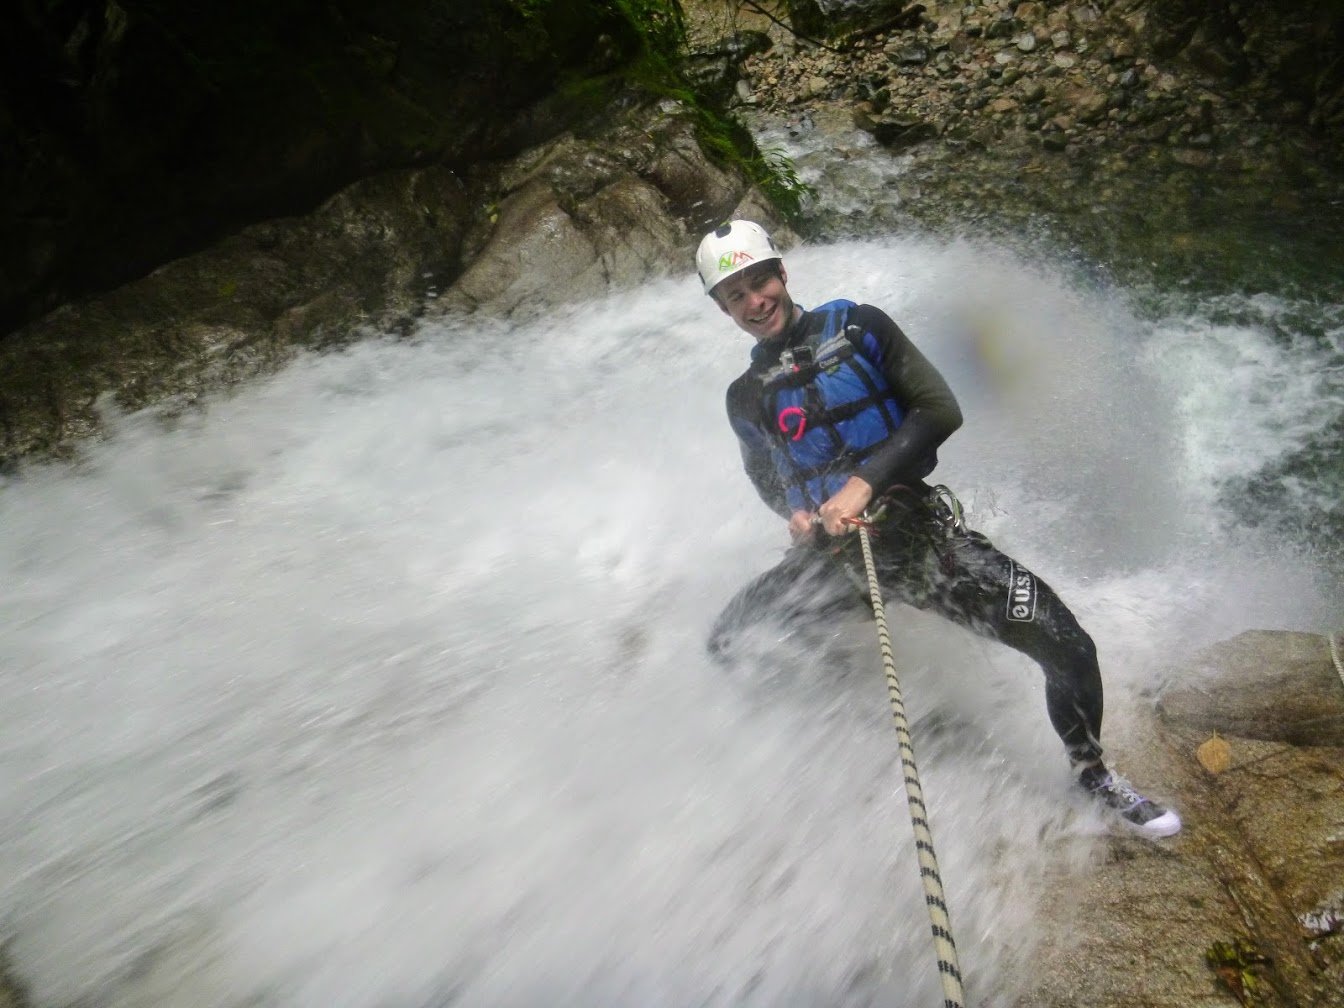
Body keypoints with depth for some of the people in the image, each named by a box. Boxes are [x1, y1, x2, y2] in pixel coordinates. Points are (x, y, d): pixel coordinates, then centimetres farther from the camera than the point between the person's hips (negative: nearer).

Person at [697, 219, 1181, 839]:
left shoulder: (857, 327, -1)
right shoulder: (746, 397, 8)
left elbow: (941, 410, -6)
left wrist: (865, 481, -17)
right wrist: (793, 513, 1)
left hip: (917, 530, -3)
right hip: (828, 551, 3)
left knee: (1069, 648, -13)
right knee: (725, 647, 1)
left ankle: (1092, 772, 18)